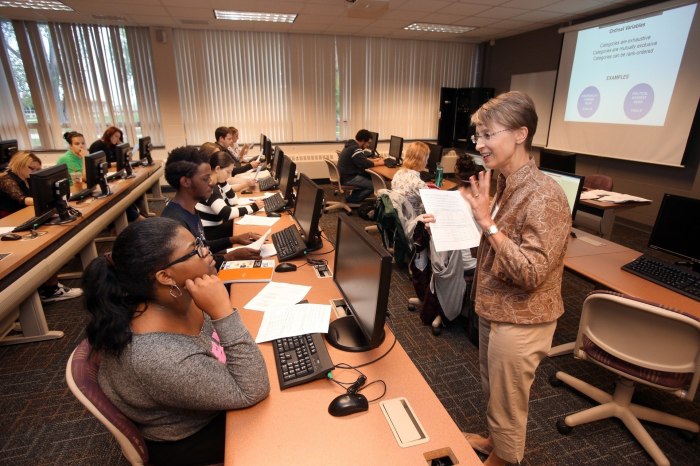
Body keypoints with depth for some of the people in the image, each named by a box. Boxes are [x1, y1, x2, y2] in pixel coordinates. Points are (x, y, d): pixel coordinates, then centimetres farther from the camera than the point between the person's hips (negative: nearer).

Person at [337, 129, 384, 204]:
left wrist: (374, 160, 14)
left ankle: (354, 194, 15)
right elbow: (365, 164, -24)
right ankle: (352, 199, -1)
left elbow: (361, 159, 23)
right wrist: (378, 163, -9)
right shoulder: (355, 149, -22)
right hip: (349, 178, -10)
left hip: (346, 175, 10)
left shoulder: (351, 145, 11)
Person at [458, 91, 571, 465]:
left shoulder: (544, 197, -26)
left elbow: (531, 273, -28)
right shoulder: (505, 184, 2)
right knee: (492, 391, 28)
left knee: (507, 404, 16)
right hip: (494, 308, 9)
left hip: (519, 321, -8)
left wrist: (487, 222, -30)